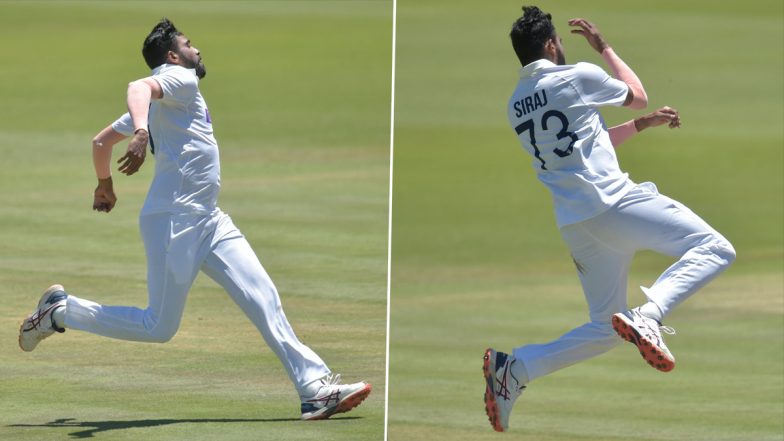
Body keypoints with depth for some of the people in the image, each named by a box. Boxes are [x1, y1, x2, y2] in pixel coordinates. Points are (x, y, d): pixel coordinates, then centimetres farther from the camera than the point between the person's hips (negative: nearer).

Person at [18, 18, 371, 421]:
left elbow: (102, 140, 28)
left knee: (263, 298, -4)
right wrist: (141, 131, -46)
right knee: (159, 327, -6)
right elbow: (138, 87, -26)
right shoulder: (180, 78, -3)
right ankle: (61, 312, 10)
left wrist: (105, 185, 45)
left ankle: (315, 389, -11)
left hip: (210, 221, 10)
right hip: (174, 219, -10)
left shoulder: (155, 104, 23)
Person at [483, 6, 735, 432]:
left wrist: (643, 124, 27)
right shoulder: (578, 76, -3)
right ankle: (648, 315, -27)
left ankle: (515, 367, -1)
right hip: (613, 202, -7)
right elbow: (638, 94, 17)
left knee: (603, 328, 15)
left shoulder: (516, 106, 17)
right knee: (713, 249, -6)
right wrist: (603, 47, 26)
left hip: (574, 226, 7)